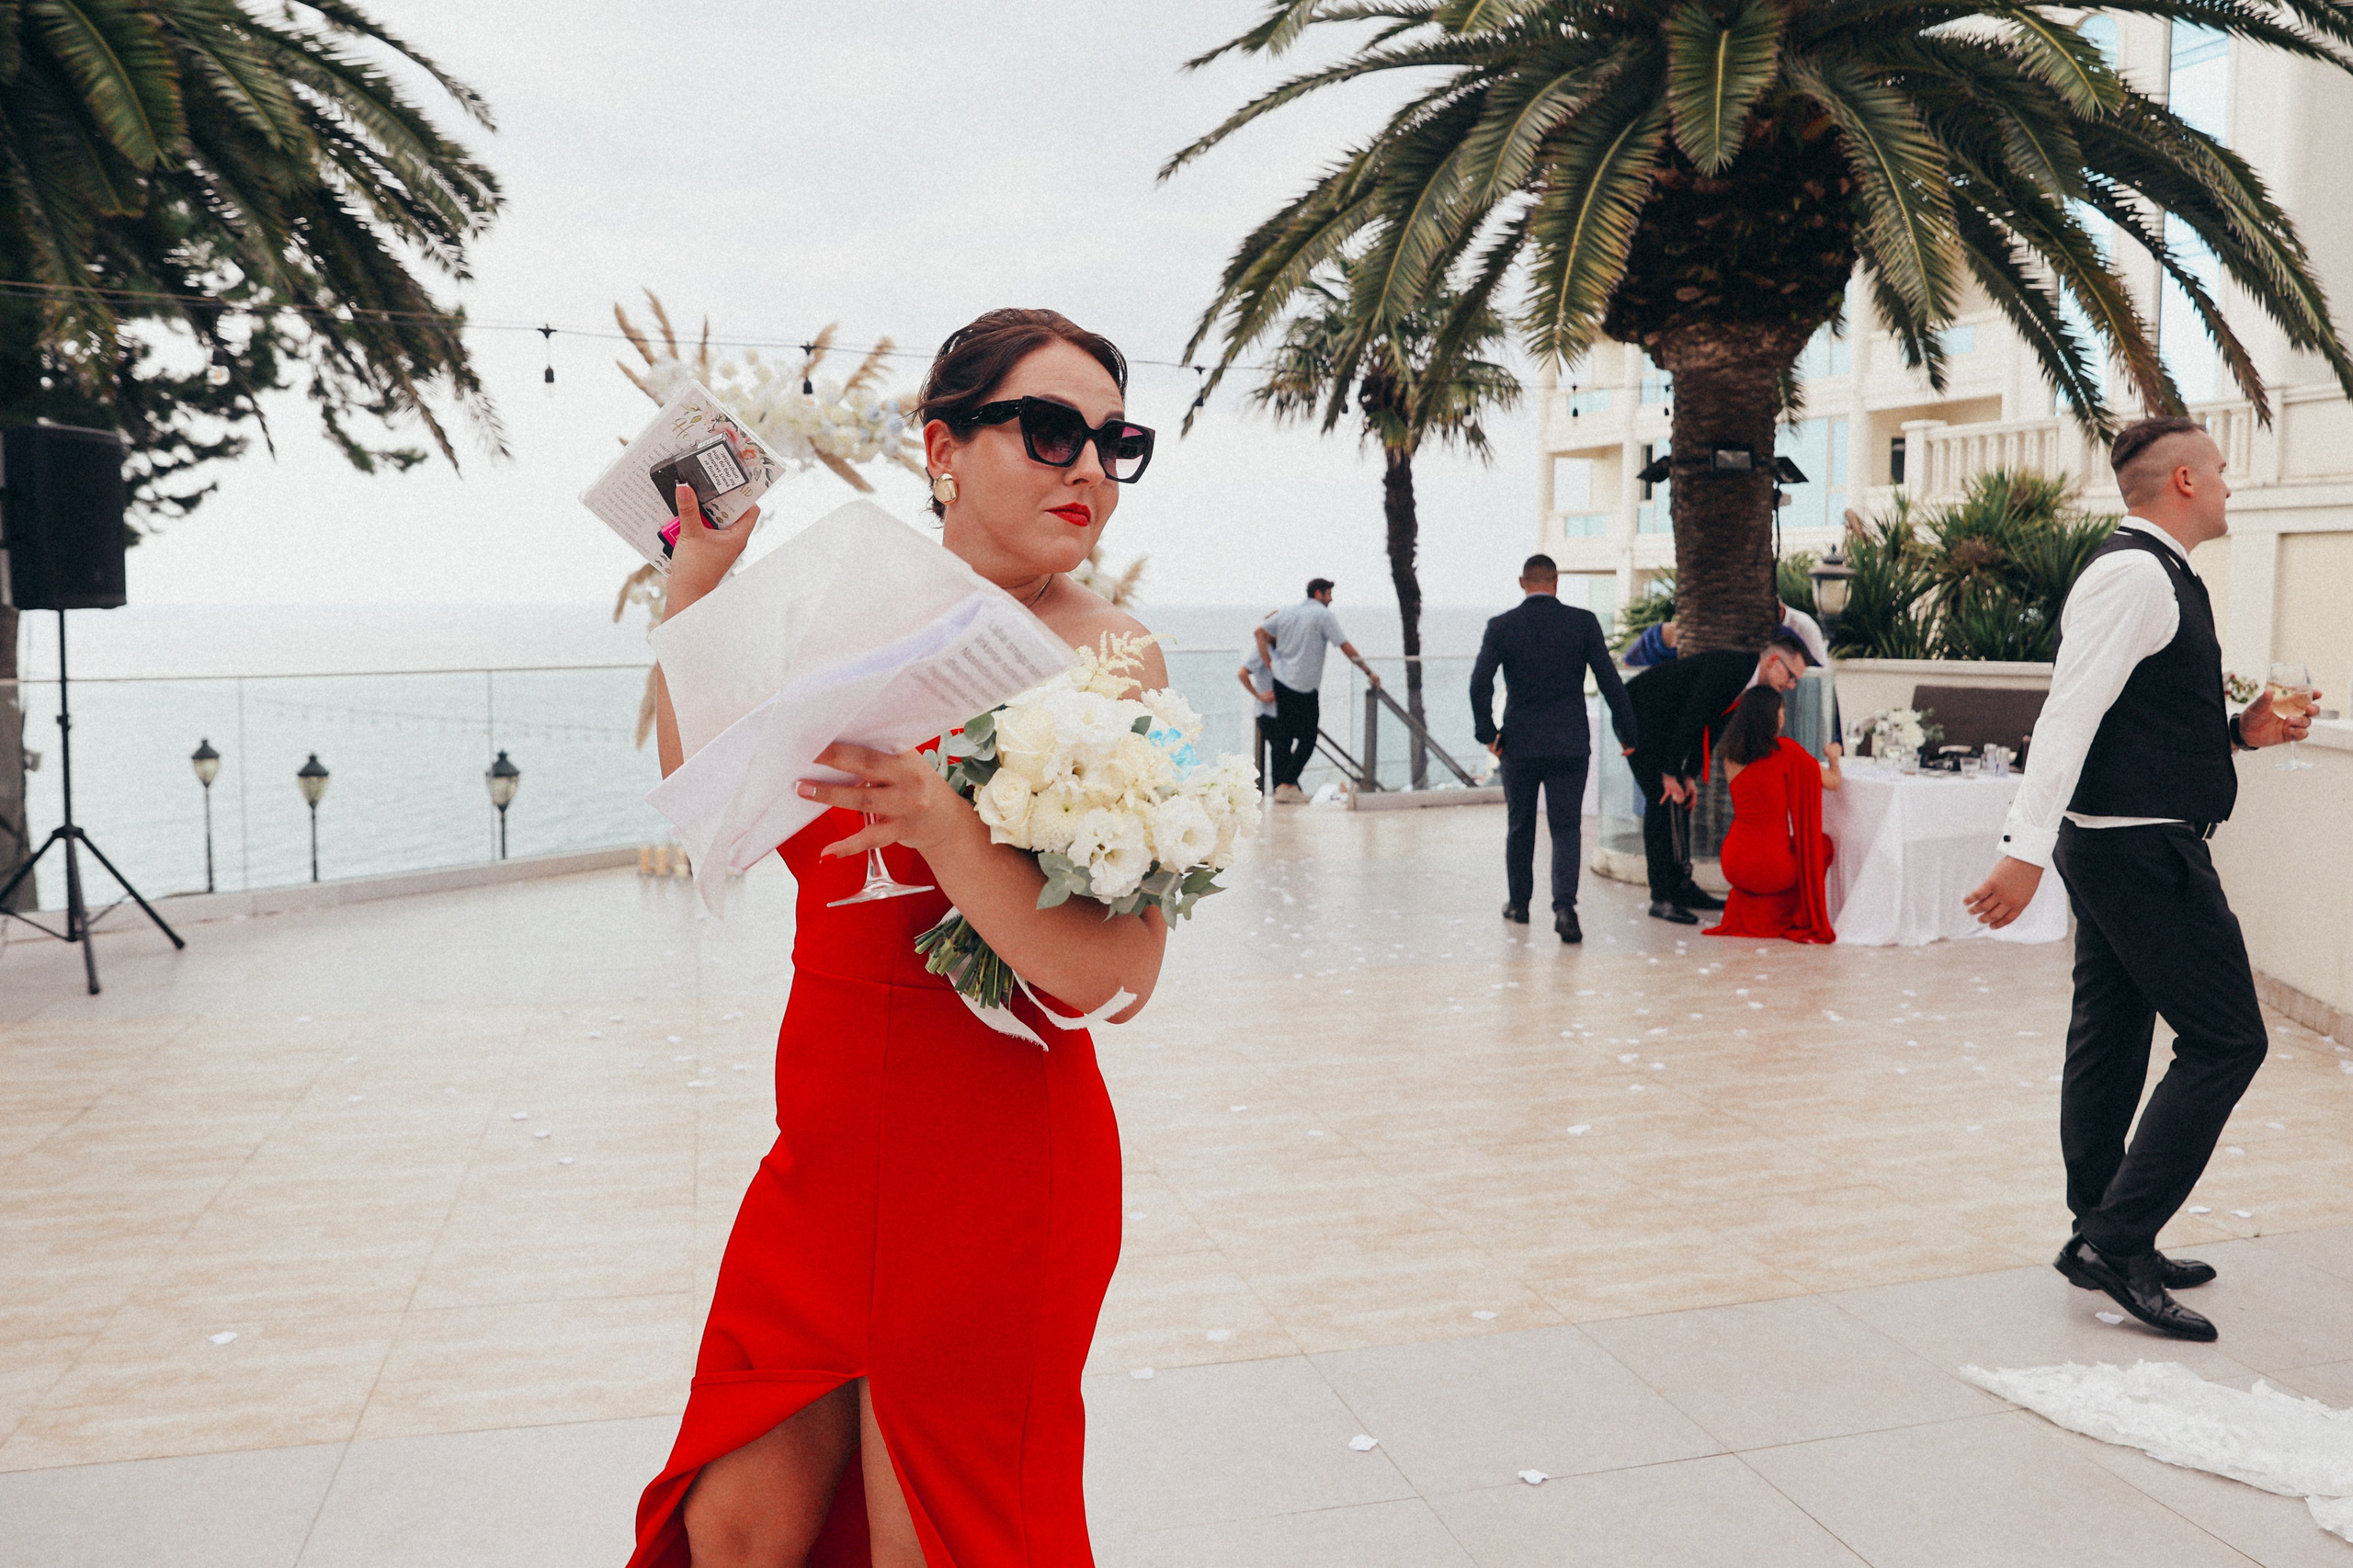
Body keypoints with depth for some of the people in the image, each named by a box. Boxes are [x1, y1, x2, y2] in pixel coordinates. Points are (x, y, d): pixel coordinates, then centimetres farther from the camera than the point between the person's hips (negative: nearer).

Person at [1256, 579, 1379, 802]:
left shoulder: (1287, 612, 13)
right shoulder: (1324, 615, -6)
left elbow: (1260, 631, 14)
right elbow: (1347, 648, -8)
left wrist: (1269, 663, 11)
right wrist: (1369, 673, -2)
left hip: (1281, 681, 6)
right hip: (1305, 687, -6)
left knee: (1285, 736, 10)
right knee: (1307, 739, 1)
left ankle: (1279, 787, 9)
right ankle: (1287, 785, -7)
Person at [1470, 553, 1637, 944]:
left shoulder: (1501, 626, -4)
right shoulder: (1583, 622, -2)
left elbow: (1480, 683, -12)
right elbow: (1610, 681, -3)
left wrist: (1486, 732, -3)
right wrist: (1628, 732, 5)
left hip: (1519, 744, 0)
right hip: (1570, 745, 0)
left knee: (1520, 826, 17)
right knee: (1566, 827, 3)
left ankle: (1518, 901, 28)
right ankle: (1564, 904, -15)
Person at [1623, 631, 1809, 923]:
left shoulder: (1748, 680, 4)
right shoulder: (1727, 666, -25)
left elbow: (1707, 726, 10)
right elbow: (1690, 720, -26)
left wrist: (1690, 775, 6)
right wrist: (1671, 774, -21)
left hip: (1661, 723, 10)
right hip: (1638, 712, -10)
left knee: (1677, 799, 10)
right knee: (1662, 799, -13)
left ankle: (1680, 885, 17)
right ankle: (1662, 897, -12)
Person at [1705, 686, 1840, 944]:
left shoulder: (1731, 755, 3)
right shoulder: (1785, 751, -11)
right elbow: (1833, 782, -1)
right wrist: (1834, 758, 22)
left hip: (1733, 865, 5)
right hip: (1771, 867, -5)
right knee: (1823, 845, 24)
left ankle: (1743, 901, 16)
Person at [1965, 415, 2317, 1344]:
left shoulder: (2147, 575, 18)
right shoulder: (2137, 576, -15)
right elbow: (2072, 716, -24)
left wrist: (2239, 732, 12)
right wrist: (2027, 850, -30)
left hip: (2119, 842, 11)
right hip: (2143, 848, -11)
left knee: (2110, 1039, 14)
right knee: (2224, 1040, -7)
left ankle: (2103, 1240, 24)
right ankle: (2119, 1242, -5)